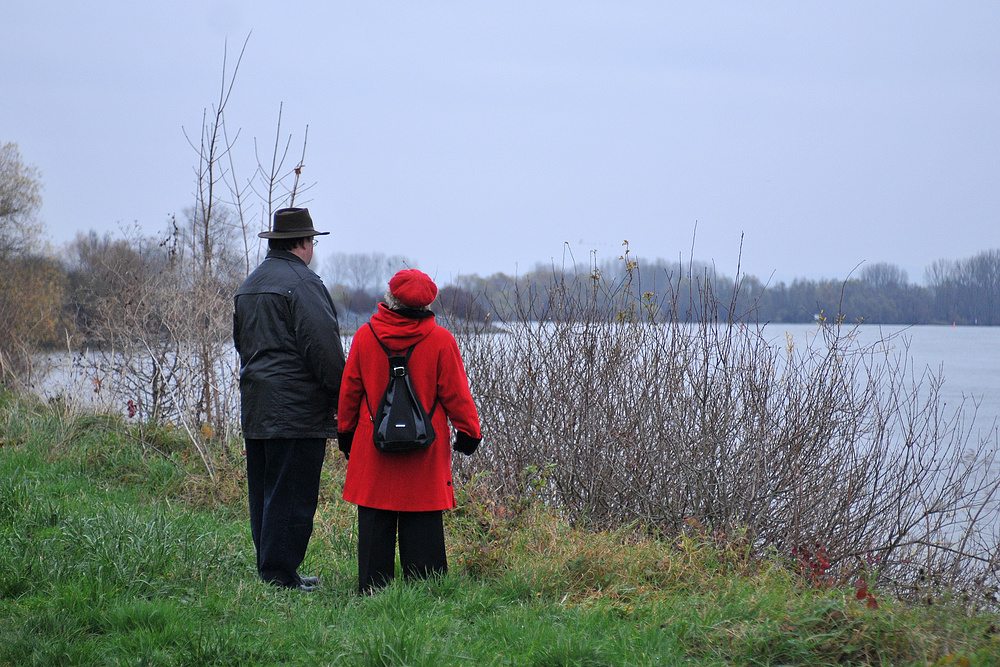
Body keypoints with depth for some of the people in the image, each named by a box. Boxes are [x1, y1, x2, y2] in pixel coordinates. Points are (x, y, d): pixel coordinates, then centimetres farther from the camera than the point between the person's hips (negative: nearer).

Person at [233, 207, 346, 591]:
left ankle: (269, 570, 18)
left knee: (264, 493, 13)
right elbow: (323, 346, -17)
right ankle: (280, 576, -6)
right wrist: (341, 396, -10)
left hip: (255, 407, 9)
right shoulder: (301, 282, -12)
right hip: (297, 409, -9)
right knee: (291, 495, -6)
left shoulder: (249, 285, 17)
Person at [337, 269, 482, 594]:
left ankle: (373, 589, 10)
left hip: (373, 446, 1)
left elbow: (349, 390, 6)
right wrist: (469, 431, 10)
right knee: (422, 523, 4)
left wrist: (345, 432, 19)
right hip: (425, 451, -1)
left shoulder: (365, 337, -2)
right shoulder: (440, 340, -8)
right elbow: (456, 393, -3)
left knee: (375, 522, 8)